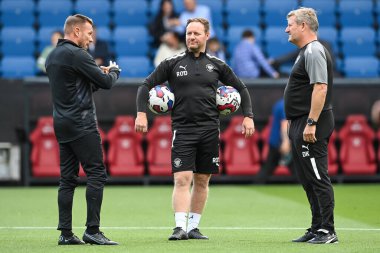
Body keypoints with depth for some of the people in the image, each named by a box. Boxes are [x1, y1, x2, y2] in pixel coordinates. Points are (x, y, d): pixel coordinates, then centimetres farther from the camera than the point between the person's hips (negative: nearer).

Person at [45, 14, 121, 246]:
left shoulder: (53, 56, 15)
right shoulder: (77, 54, -13)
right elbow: (106, 83, -11)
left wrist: (98, 72, 12)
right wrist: (114, 70, 10)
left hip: (61, 123, 9)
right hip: (82, 124, -9)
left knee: (67, 178, 8)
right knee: (97, 174, -6)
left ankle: (66, 233, 6)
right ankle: (92, 230, -9)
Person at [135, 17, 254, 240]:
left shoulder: (216, 65, 9)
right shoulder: (173, 64, 4)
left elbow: (241, 88, 17)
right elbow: (146, 85, 5)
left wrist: (248, 116, 6)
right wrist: (141, 113, -8)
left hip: (210, 130, 2)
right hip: (183, 130, -2)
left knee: (202, 181, 6)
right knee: (182, 179, -12)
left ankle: (193, 227, 15)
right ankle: (180, 227, -15)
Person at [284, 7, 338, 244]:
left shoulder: (314, 52, -14)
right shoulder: (306, 52, 19)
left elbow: (320, 87, -23)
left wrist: (311, 123, -26)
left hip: (311, 127, -11)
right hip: (301, 125, 11)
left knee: (318, 179, -10)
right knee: (309, 180, 13)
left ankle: (327, 231, -9)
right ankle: (317, 229, 18)